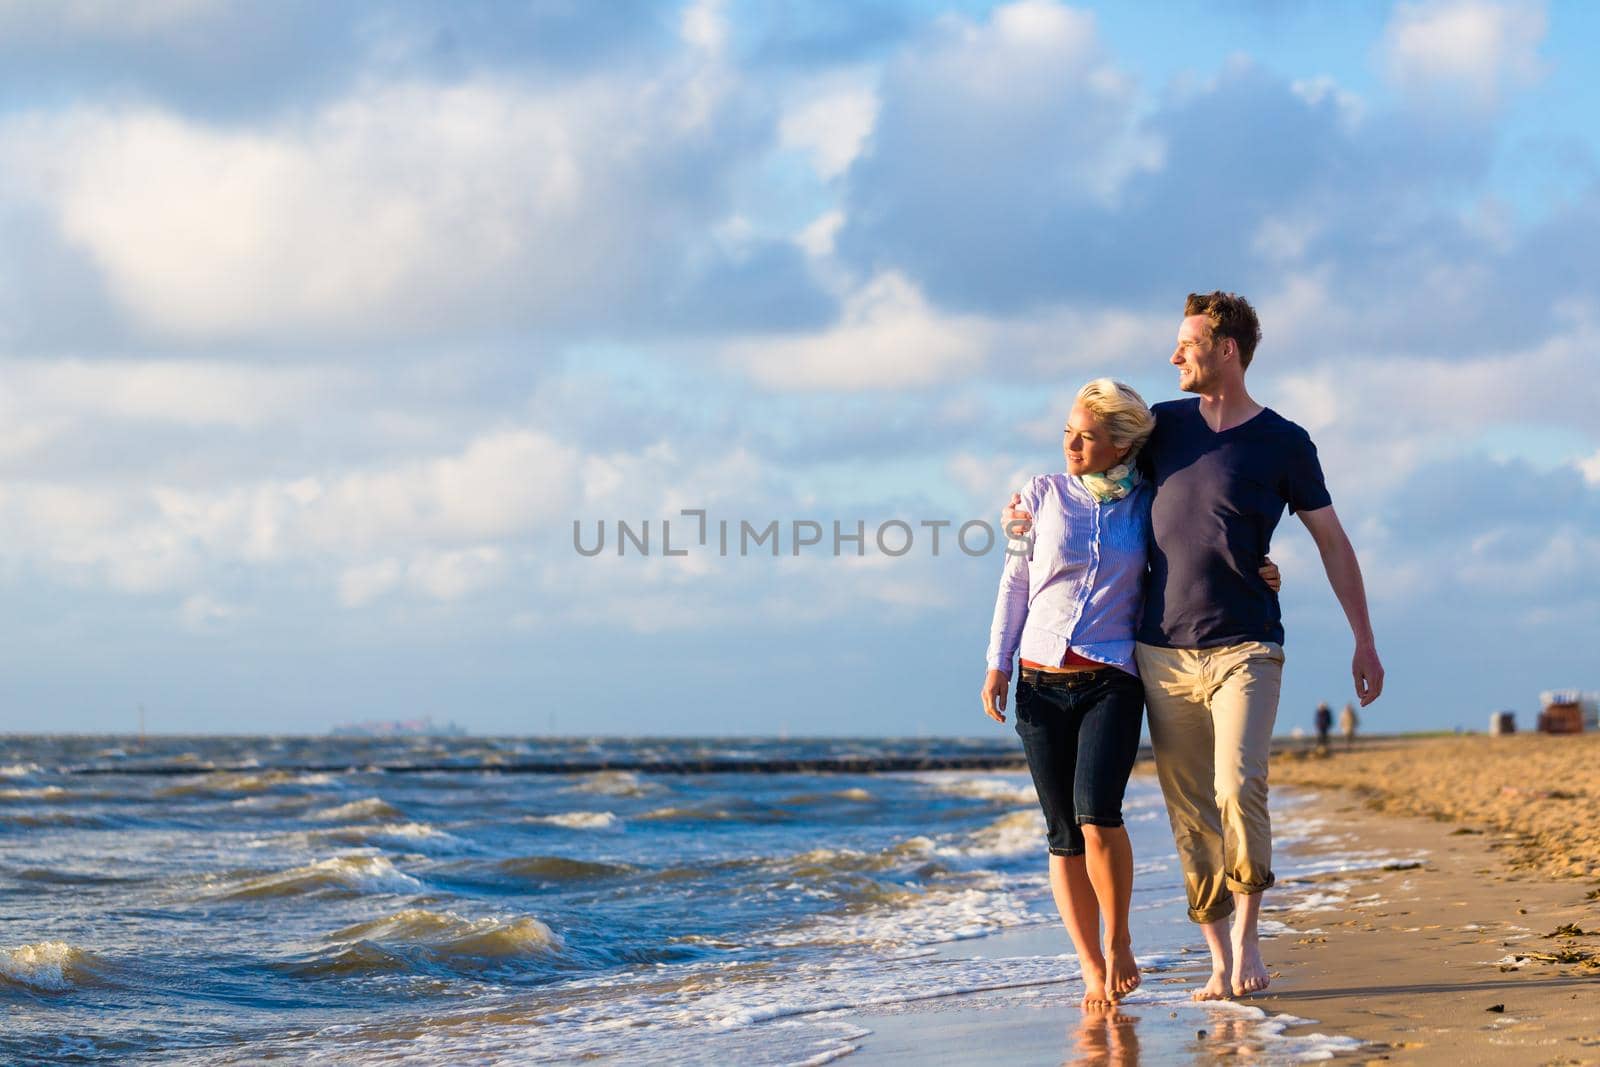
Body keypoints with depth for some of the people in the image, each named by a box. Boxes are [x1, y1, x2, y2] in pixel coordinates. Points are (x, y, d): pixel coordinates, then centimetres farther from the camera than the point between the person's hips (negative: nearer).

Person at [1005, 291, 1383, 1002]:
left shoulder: (1284, 443, 1)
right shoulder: (1166, 425, 10)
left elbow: (1332, 542, 7)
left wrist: (1364, 641, 7)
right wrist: (1037, 513, 14)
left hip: (1244, 649, -3)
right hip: (1164, 651, 3)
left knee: (1239, 790, -21)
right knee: (1190, 813, 1)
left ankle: (1246, 929, -3)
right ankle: (1219, 961, 7)